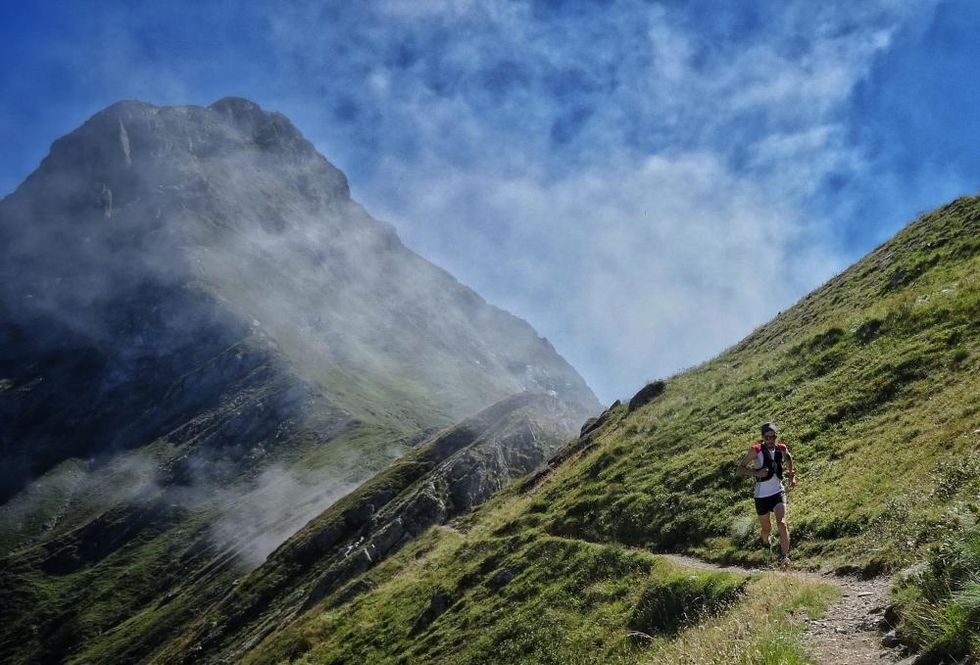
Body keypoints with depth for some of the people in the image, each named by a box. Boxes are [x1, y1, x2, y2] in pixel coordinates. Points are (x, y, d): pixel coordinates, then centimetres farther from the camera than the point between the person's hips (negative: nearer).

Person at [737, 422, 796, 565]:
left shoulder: (781, 449, -3)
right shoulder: (756, 450, -13)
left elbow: (788, 458, 21)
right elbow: (740, 467, -8)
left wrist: (791, 476, 9)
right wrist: (756, 473, -24)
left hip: (778, 492, 1)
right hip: (761, 495, -1)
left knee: (782, 523, -20)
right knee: (766, 528, 14)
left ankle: (784, 556, -21)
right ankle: (766, 543, 48)